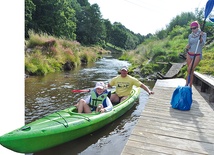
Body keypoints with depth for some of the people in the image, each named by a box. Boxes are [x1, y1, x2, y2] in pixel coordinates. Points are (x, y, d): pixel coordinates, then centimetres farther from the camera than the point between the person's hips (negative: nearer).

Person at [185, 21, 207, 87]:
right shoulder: (190, 35, 7)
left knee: (189, 69, -19)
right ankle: (190, 86, 15)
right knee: (191, 71, 6)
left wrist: (201, 37, -35)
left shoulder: (203, 34, -4)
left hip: (197, 55, -4)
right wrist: (187, 47, -8)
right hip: (189, 55, 4)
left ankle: (187, 82, 4)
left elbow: (202, 44, -18)